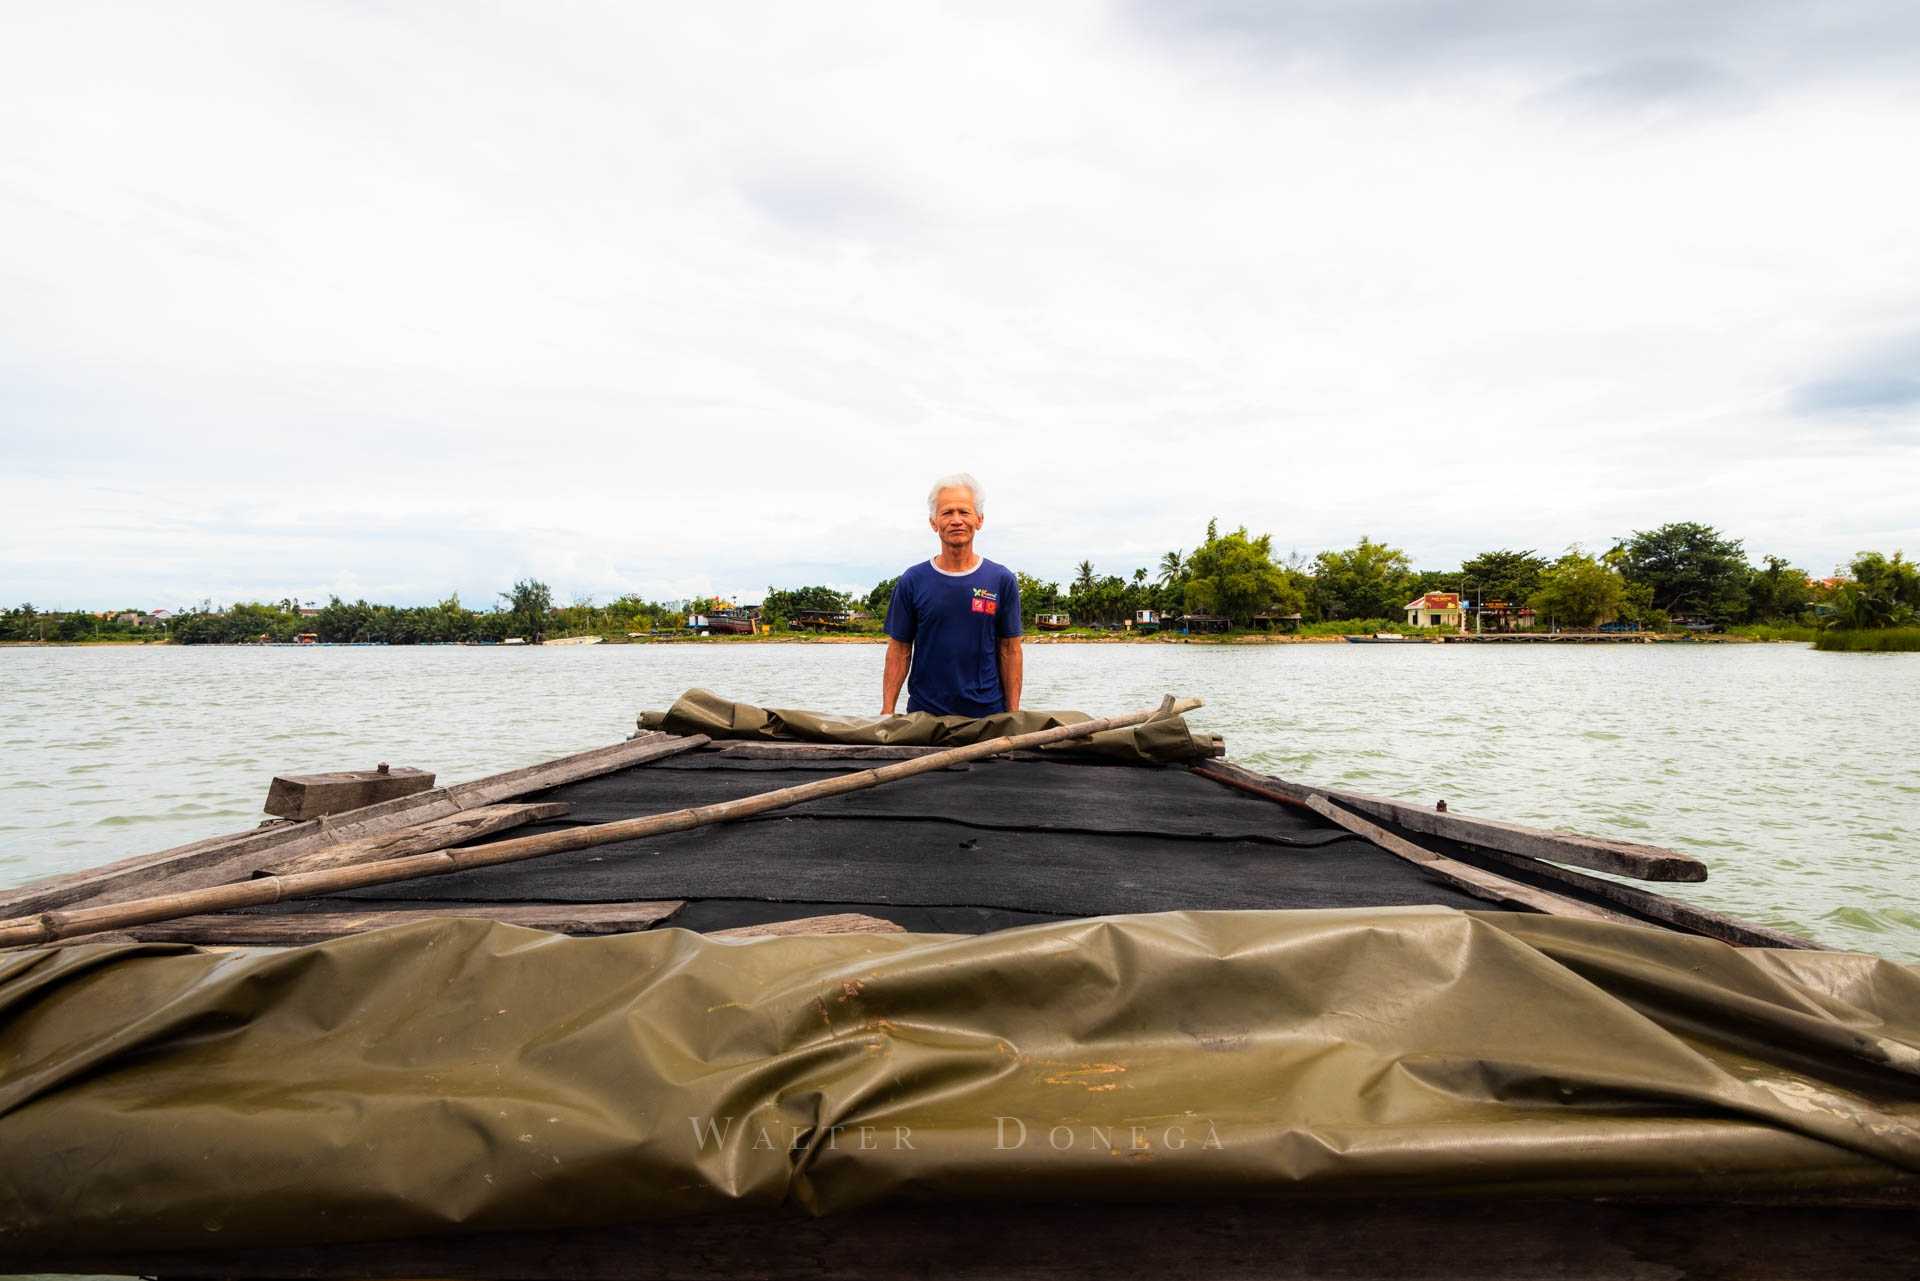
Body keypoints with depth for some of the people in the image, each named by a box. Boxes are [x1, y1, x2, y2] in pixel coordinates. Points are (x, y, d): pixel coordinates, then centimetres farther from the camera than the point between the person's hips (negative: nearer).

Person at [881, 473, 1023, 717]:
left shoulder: (1002, 580, 2)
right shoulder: (912, 581, 2)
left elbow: (1010, 650, 4)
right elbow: (899, 651, 3)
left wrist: (1014, 714, -1)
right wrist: (887, 713, -4)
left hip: (987, 713, 0)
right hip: (924, 713, 0)